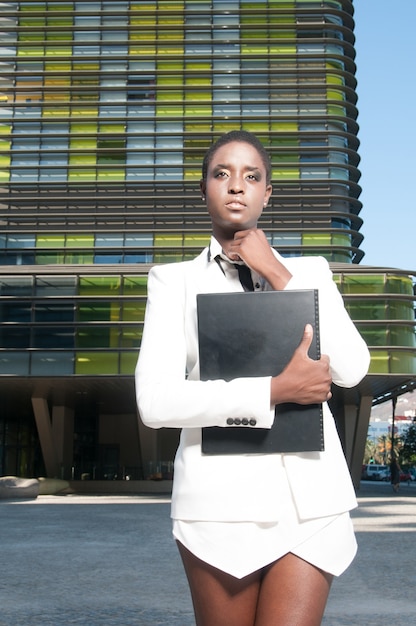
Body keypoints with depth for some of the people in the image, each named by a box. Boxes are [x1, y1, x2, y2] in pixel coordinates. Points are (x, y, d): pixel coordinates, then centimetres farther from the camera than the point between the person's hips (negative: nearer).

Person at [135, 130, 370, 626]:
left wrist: (279, 276, -6)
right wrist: (275, 390, -16)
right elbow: (154, 402, -9)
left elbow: (351, 371, -4)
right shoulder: (175, 280, 3)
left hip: (311, 497, 1)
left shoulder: (309, 271, 10)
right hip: (219, 497, -1)